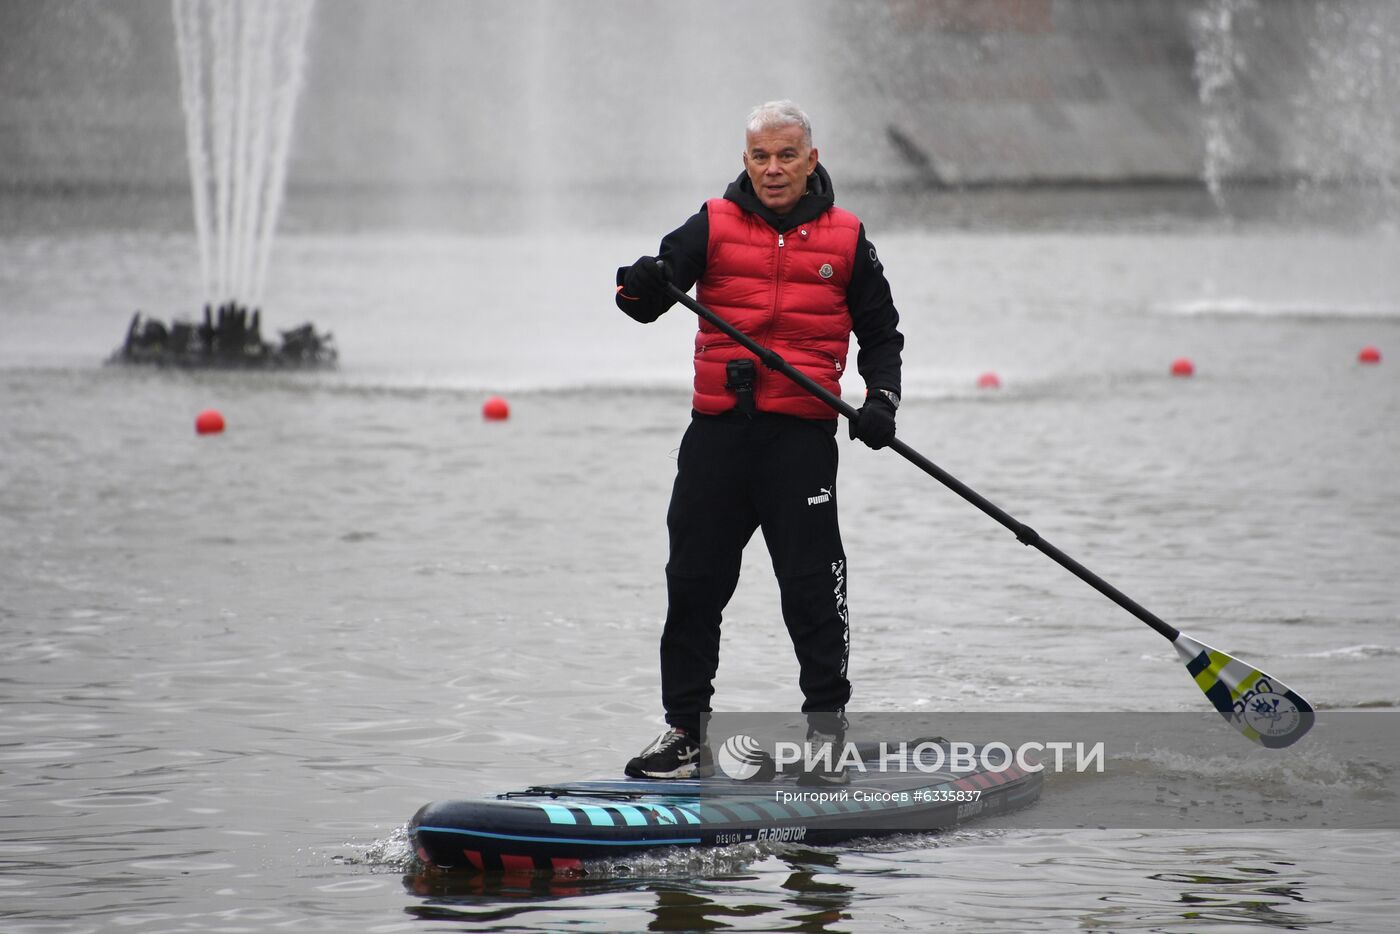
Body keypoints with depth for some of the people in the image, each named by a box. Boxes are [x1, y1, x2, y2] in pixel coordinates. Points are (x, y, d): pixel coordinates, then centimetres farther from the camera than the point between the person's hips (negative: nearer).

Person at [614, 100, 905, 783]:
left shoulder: (845, 238, 7)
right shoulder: (713, 226, 6)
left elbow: (880, 333, 15)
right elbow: (651, 296, -6)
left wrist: (882, 397, -2)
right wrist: (644, 286, -29)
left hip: (802, 433, -2)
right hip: (718, 431, 2)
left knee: (812, 586, -4)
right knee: (694, 583, 5)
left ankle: (827, 728, 5)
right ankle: (684, 732, 13)